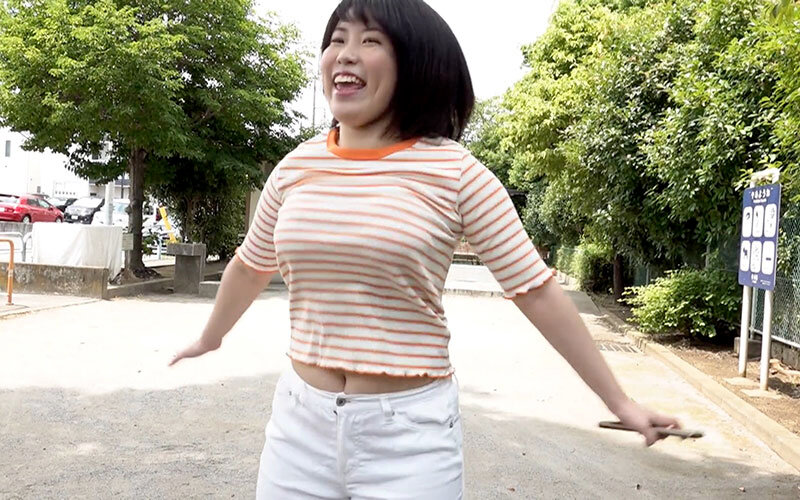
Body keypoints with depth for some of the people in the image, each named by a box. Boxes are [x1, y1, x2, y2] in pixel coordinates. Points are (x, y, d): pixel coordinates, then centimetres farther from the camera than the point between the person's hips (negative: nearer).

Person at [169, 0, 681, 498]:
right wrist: (209, 338, 33)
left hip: (411, 430, -3)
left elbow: (536, 290, -6)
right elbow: (250, 265, 18)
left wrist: (621, 402, -3)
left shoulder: (455, 172, -10)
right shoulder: (296, 167, 1)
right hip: (301, 421, 4)